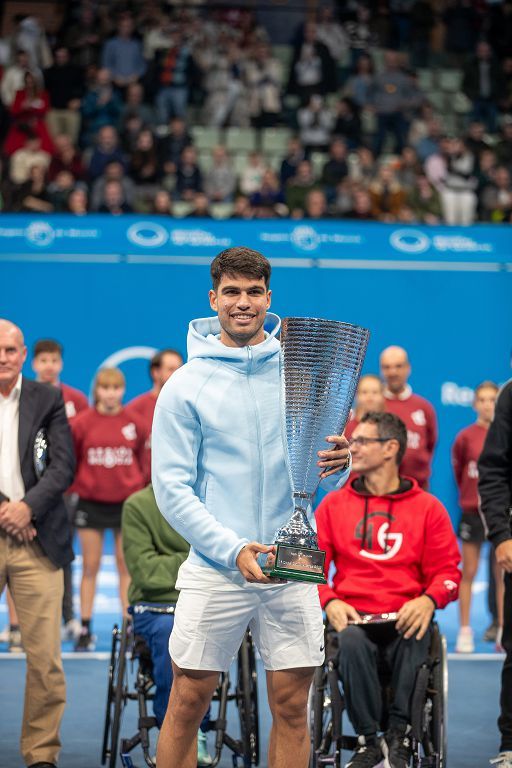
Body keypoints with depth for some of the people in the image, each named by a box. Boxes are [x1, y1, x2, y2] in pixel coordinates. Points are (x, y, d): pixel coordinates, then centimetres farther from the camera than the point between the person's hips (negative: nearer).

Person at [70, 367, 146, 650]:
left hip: (126, 502, 1)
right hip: (91, 503, -1)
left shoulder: (133, 423, 1)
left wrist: (137, 486, 6)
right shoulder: (83, 423, -4)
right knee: (90, 566, 4)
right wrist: (76, 485, 1)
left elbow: (141, 459, 11)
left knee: (127, 565, 4)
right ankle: (85, 629, 8)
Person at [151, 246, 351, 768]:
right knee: (188, 703, 0)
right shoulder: (185, 385, 0)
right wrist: (232, 549, -17)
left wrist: (338, 465, -16)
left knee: (292, 706, 4)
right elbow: (171, 487, -4)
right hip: (215, 569, -2)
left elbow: (323, 478, 10)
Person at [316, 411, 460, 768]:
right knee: (351, 641, -35)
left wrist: (429, 599, -15)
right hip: (354, 615, 1)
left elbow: (448, 570, 7)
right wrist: (329, 601, -9)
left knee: (415, 642, -36)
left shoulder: (428, 507, 12)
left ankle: (399, 738, -25)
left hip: (405, 617, -1)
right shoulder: (334, 504, 15)